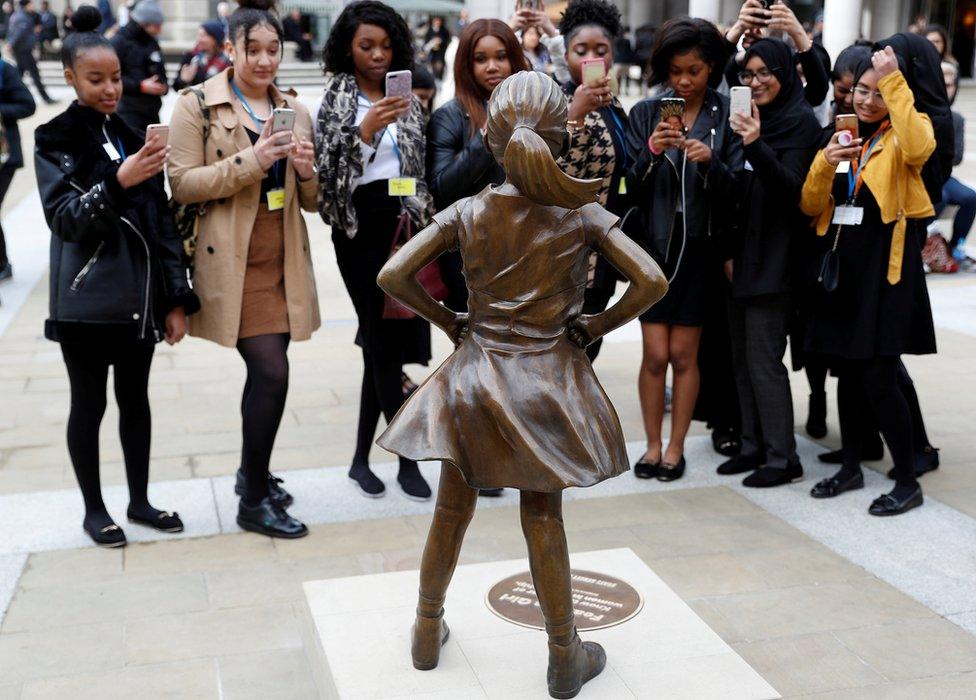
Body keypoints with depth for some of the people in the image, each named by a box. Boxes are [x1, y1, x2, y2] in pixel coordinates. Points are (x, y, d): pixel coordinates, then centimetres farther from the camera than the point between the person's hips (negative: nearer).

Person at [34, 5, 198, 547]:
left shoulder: (132, 136, 8)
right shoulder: (55, 141, -4)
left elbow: (162, 219, 7)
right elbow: (64, 218, -14)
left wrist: (177, 298, 3)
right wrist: (117, 183, -30)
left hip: (139, 295, 4)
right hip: (87, 300, -4)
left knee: (136, 397, 13)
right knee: (90, 403, 7)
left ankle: (140, 500, 27)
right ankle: (94, 508, 21)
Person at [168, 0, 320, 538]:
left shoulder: (293, 109, 13)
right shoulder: (197, 105, -2)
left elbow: (310, 201, 14)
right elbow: (182, 184, -10)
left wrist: (306, 172, -8)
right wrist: (250, 160, -20)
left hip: (283, 262, 6)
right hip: (232, 264, -5)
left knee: (264, 372, 12)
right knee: (271, 372, -12)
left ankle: (252, 472, 33)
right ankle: (254, 500, 3)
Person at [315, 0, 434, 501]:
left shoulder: (405, 97, 13)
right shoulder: (337, 98, 0)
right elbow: (328, 166, -12)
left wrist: (422, 218, 8)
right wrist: (364, 131, -24)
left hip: (403, 224, 5)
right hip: (362, 228, -4)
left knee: (382, 343, 6)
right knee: (385, 343, -5)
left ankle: (362, 458, 17)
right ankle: (408, 460, 4)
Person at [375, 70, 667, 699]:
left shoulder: (466, 214, -6)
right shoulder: (582, 214, -9)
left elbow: (393, 276, -10)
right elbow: (652, 282, -16)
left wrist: (447, 320, 3)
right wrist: (596, 326, -3)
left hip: (475, 374, 2)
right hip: (547, 380, -1)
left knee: (452, 509, 17)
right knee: (544, 518, 10)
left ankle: (428, 630, 33)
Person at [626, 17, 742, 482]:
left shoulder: (727, 114, -1)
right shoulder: (645, 113, 3)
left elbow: (737, 188, -6)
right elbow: (633, 187, -2)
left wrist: (710, 162, -23)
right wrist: (651, 153, -19)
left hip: (701, 247, -1)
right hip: (655, 244, 1)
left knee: (683, 354, 4)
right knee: (655, 355, 0)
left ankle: (676, 448, 17)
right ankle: (652, 445, 16)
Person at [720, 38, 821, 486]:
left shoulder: (800, 122, -8)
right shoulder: (748, 120, 15)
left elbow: (791, 189, -19)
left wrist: (756, 147, -33)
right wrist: (727, 249, 11)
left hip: (774, 258, -8)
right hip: (742, 255, 8)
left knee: (763, 359, -7)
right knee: (742, 357, 11)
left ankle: (782, 458, 1)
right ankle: (753, 446, 20)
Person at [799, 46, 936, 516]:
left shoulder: (902, 135, 0)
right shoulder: (842, 135, 15)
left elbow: (918, 148, -27)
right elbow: (810, 207, 7)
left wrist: (894, 81, -23)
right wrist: (825, 164, -11)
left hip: (885, 266, -5)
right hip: (839, 264, 6)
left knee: (878, 379, -9)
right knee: (847, 373, 12)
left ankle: (907, 481, 4)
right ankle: (851, 467, 25)